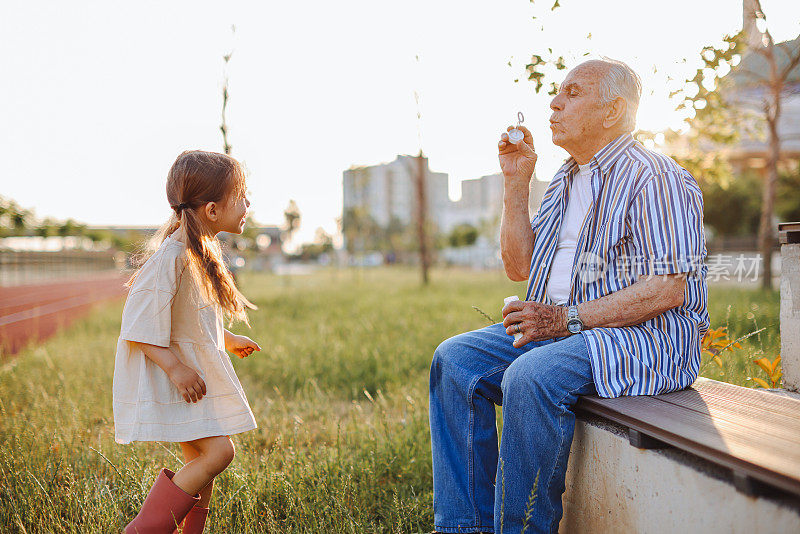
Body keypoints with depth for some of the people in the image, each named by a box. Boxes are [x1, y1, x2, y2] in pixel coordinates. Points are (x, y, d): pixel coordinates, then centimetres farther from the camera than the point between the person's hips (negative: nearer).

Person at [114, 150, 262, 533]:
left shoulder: (202, 250, 9)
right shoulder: (173, 256, -23)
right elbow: (140, 324, -23)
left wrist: (229, 340, 30)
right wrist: (174, 366, -26)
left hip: (197, 368, 10)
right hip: (176, 371, -10)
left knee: (201, 459, 12)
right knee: (217, 452, -14)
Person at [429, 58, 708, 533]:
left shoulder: (652, 177, -10)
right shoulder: (565, 180, 17)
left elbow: (668, 290, -19)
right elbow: (519, 267, 15)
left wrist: (569, 319, -22)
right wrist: (517, 183, 7)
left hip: (645, 335, -8)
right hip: (557, 325, 9)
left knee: (531, 376, -34)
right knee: (455, 360, -7)